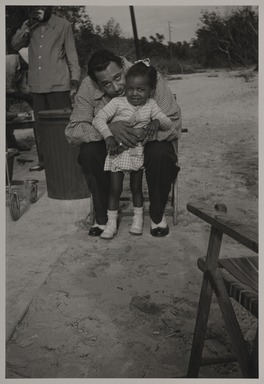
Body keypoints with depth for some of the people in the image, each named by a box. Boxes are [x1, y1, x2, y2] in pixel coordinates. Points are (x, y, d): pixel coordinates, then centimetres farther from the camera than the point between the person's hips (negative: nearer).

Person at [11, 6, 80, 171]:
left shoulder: (63, 25, 2)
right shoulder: (29, 26, 14)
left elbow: (71, 53, 1)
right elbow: (15, 44, 5)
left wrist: (75, 77, -7)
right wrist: (29, 25, -6)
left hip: (58, 83, -4)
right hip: (37, 84, 5)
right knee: (40, 124, 6)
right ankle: (44, 160, 14)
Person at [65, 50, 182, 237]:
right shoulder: (88, 88, -16)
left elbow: (173, 123, -24)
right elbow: (72, 131, -22)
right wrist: (108, 128, -39)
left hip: (147, 142, -1)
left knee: (161, 153, -34)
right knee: (88, 152, -28)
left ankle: (157, 215, -7)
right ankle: (103, 217, -7)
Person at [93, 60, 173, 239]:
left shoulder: (151, 105, -1)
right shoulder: (117, 102, -10)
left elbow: (168, 122, -1)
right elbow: (98, 119, -15)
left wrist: (157, 122, -24)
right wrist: (109, 136, -30)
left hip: (138, 152, 2)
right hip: (118, 151, -2)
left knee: (136, 187, 11)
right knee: (115, 189, 2)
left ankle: (138, 219, 29)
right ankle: (111, 223, 15)